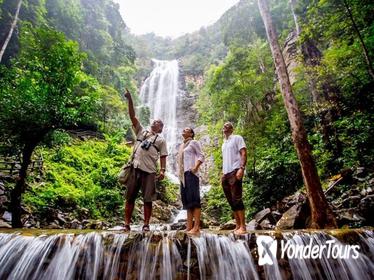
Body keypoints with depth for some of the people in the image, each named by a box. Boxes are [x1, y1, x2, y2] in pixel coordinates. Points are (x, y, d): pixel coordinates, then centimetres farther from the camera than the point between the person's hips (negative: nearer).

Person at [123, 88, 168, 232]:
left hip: (150, 171, -1)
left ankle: (146, 225, 13)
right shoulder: (141, 131, 15)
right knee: (130, 197, 5)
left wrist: (162, 170, -8)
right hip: (135, 168, 2)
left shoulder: (161, 140, 12)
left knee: (148, 199, 3)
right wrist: (130, 100, -2)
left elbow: (163, 156, 5)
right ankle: (127, 224, 15)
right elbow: (132, 116, 7)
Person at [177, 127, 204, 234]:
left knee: (194, 200, -12)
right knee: (186, 201, 4)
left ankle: (196, 227, -14)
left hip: (190, 173, -8)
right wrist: (179, 172, 16)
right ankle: (189, 227, 6)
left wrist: (195, 168, -16)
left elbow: (201, 156, -4)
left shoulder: (194, 142, 6)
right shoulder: (182, 146, 26)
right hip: (183, 175, 8)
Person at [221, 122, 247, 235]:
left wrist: (241, 168, -20)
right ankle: (237, 225, 15)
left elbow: (244, 153, -8)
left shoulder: (237, 138, 2)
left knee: (236, 199, -11)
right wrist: (223, 173, 17)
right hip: (225, 174, 8)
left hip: (235, 171, -8)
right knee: (231, 201, 8)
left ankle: (243, 226, -4)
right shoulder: (224, 143, 24)